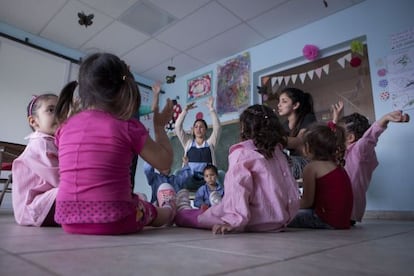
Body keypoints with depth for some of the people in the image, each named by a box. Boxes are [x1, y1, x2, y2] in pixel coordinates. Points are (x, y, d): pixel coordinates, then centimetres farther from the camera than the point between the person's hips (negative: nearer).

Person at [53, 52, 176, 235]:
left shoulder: (65, 126, 2)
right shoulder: (128, 127, -11)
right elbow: (165, 162, -1)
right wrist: (159, 126, 13)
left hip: (69, 218, 5)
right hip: (112, 219, -5)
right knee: (157, 213, 26)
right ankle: (168, 209, 57)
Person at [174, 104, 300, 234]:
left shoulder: (241, 151, -8)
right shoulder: (277, 152, 10)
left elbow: (237, 188, -20)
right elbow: (292, 187, 12)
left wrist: (233, 221, -23)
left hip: (255, 221, -7)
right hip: (279, 222, 7)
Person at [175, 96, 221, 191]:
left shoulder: (210, 142, 11)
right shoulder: (188, 142, 14)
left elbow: (217, 127, -2)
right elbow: (178, 127, 4)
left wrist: (211, 108, -7)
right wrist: (185, 110, -2)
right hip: (190, 180, 1)